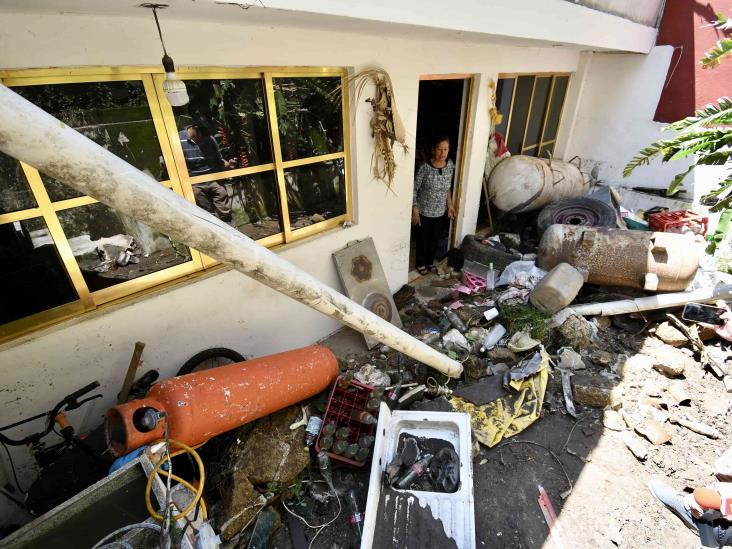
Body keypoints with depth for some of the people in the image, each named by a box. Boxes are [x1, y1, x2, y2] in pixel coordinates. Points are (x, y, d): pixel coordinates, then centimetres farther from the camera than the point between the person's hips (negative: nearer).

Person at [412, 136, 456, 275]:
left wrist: (450, 205, 8)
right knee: (422, 238, 12)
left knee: (435, 239, 18)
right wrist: (415, 210, -16)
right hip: (424, 211, -4)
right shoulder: (425, 167, -20)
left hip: (440, 211, 5)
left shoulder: (450, 165, -3)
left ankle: (430, 262, 39)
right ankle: (421, 263, 32)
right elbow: (414, 189, -14)